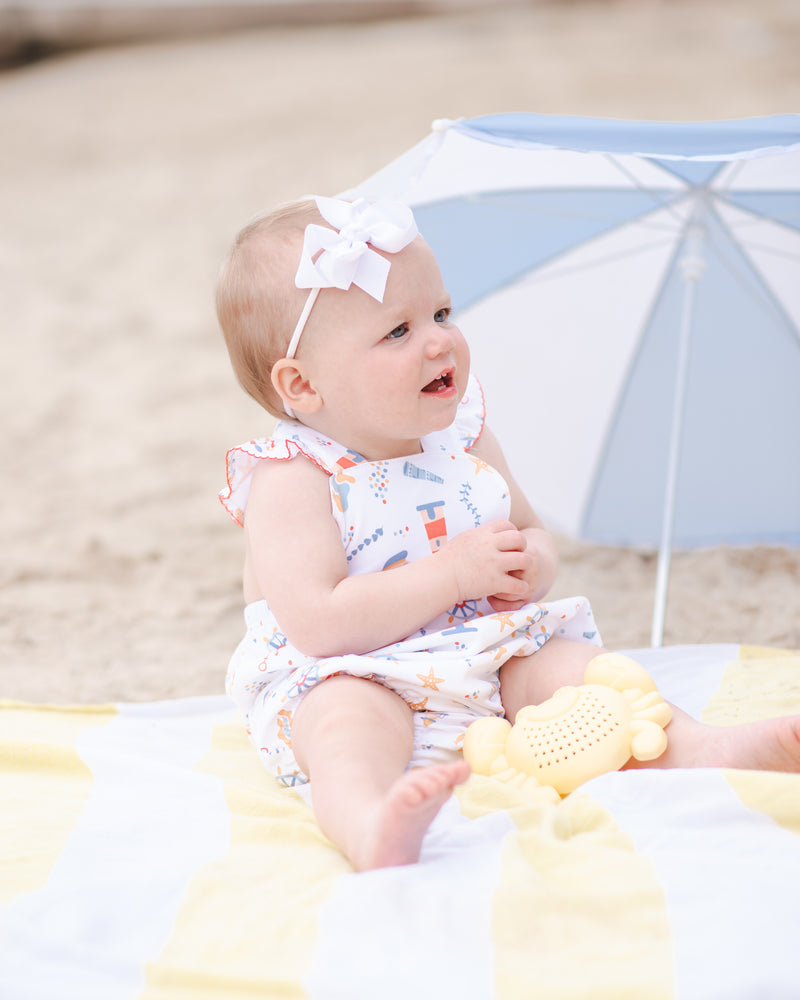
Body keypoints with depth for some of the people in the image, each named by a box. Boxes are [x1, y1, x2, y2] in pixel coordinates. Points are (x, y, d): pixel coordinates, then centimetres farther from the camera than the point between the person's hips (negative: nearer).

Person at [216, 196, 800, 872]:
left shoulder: (463, 440, 7)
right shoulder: (292, 480, -14)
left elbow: (533, 533, 19)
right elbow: (318, 624, -24)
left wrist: (532, 568, -8)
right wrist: (452, 572, -24)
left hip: (486, 661, 7)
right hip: (348, 680, -6)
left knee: (570, 665, -16)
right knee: (351, 721, -36)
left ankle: (698, 749, -27)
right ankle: (372, 828, -65)